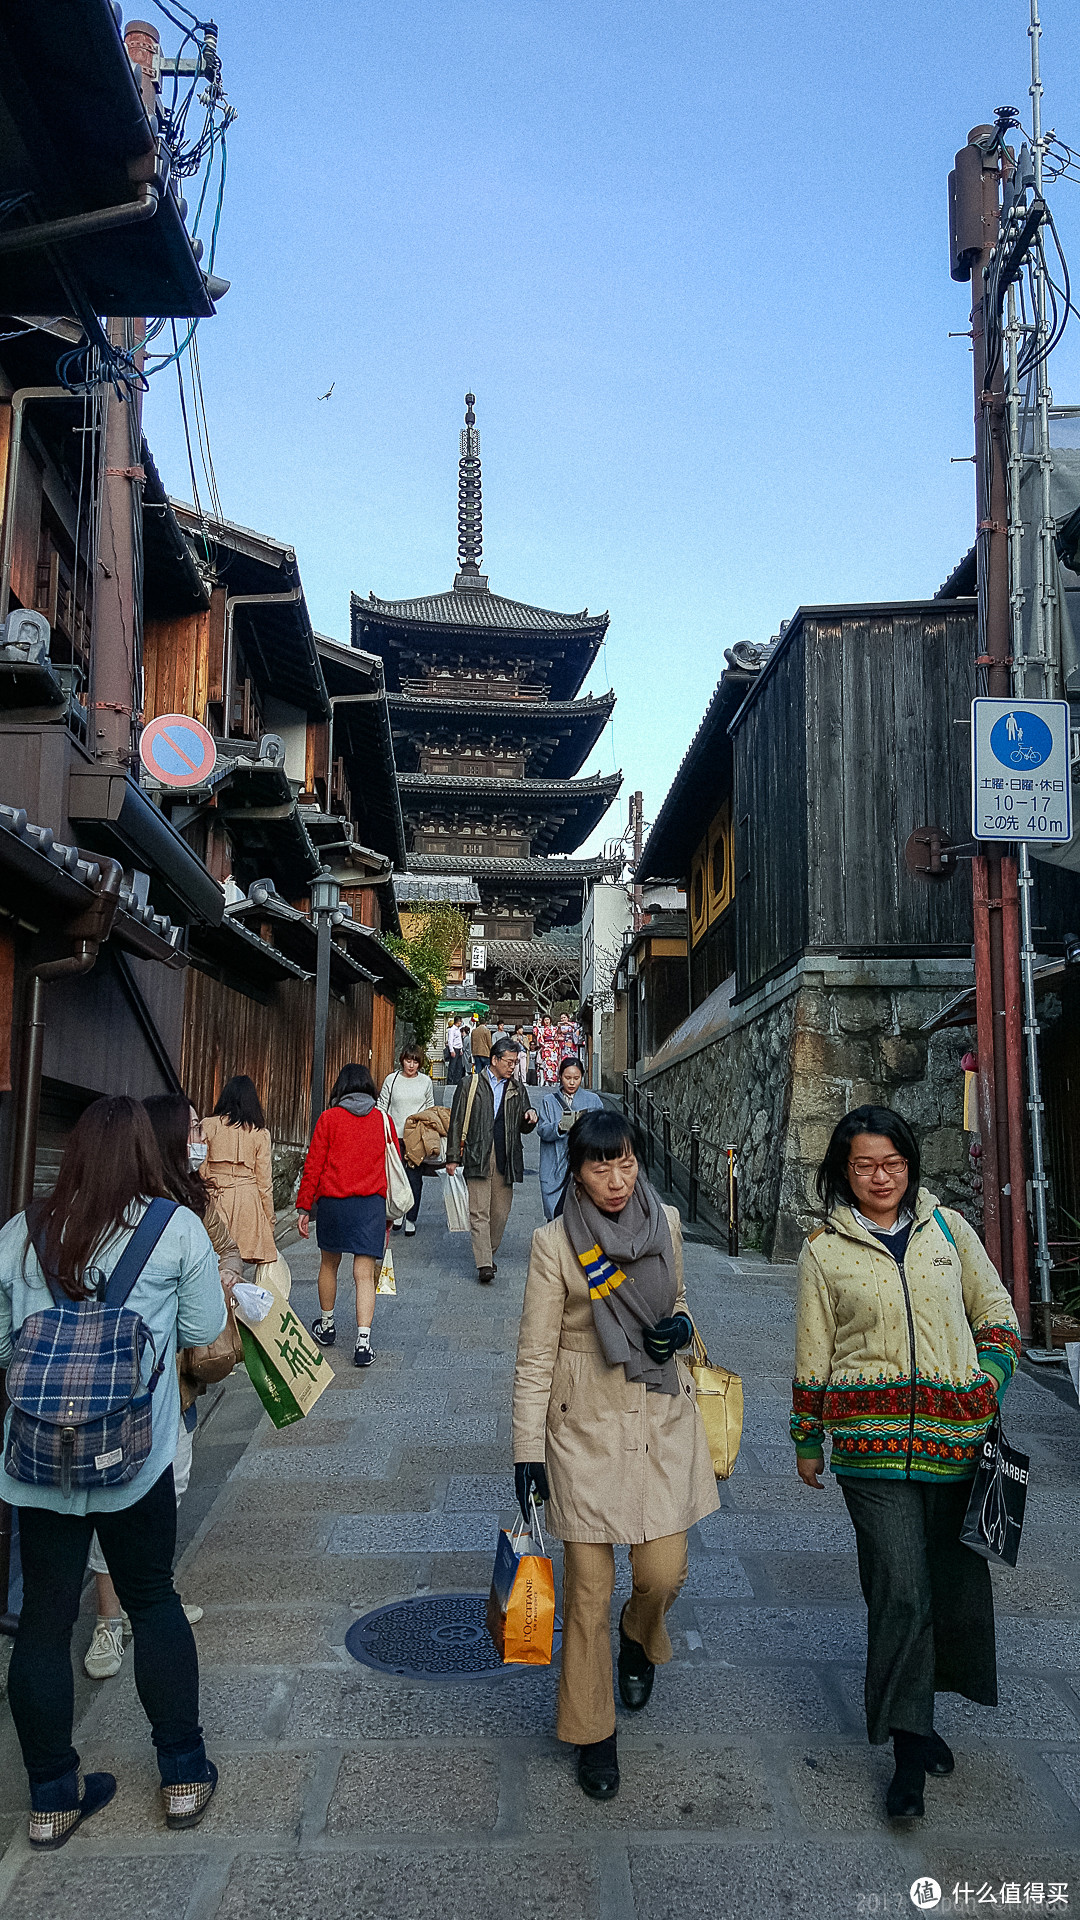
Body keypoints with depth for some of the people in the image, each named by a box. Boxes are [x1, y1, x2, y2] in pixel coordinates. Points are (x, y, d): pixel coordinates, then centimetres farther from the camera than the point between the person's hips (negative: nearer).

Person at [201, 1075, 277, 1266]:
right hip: (248, 1200, 0)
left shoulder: (208, 1126, 2)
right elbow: (264, 1182, 5)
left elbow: (200, 1171, 1)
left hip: (215, 1200, 0)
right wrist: (270, 1222, 12)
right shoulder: (260, 1133, 3)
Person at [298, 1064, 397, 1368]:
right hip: (372, 1204, 1)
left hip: (333, 1202, 0)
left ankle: (326, 1325, 37)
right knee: (364, 1274, -1)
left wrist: (303, 1207, 4)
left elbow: (313, 1165, -3)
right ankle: (363, 1341, -12)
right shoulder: (384, 1121, 5)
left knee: (329, 1264, 21)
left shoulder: (329, 1118, -1)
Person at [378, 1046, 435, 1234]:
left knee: (415, 1179, 1)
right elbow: (382, 1107, 7)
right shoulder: (391, 1080, 3)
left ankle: (411, 1219, 11)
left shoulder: (426, 1081, 7)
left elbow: (430, 1108, 16)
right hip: (395, 1135, -1)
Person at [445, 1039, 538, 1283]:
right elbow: (456, 1122, 6)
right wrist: (452, 1157, 3)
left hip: (506, 1159, 3)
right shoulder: (470, 1085, 4)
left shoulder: (517, 1089, 14)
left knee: (500, 1212, 7)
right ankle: (484, 1264, -11)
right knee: (479, 1212, -9)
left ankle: (490, 1254, 25)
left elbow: (522, 1128, 20)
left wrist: (530, 1119, -4)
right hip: (478, 1157, -3)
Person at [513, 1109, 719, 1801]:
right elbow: (535, 1355, -7)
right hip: (586, 1426, -3)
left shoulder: (666, 1222, 1)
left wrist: (682, 1324, -5)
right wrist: (528, 1452, -8)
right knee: (589, 1587, 3)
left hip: (663, 1416, 3)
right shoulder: (554, 1243, -11)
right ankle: (593, 1733, 25)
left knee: (663, 1573, 2)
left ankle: (640, 1638, 39)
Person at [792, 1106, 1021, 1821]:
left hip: (955, 1434, 3)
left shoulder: (948, 1227, 6)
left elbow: (996, 1312, 14)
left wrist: (990, 1387, 1)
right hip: (872, 1437, -3)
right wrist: (807, 1443, 11)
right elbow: (813, 1358, 6)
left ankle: (917, 1705, 34)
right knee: (900, 1588, -7)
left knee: (952, 1576, 10)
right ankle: (910, 1744, 8)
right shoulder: (825, 1252, 0)